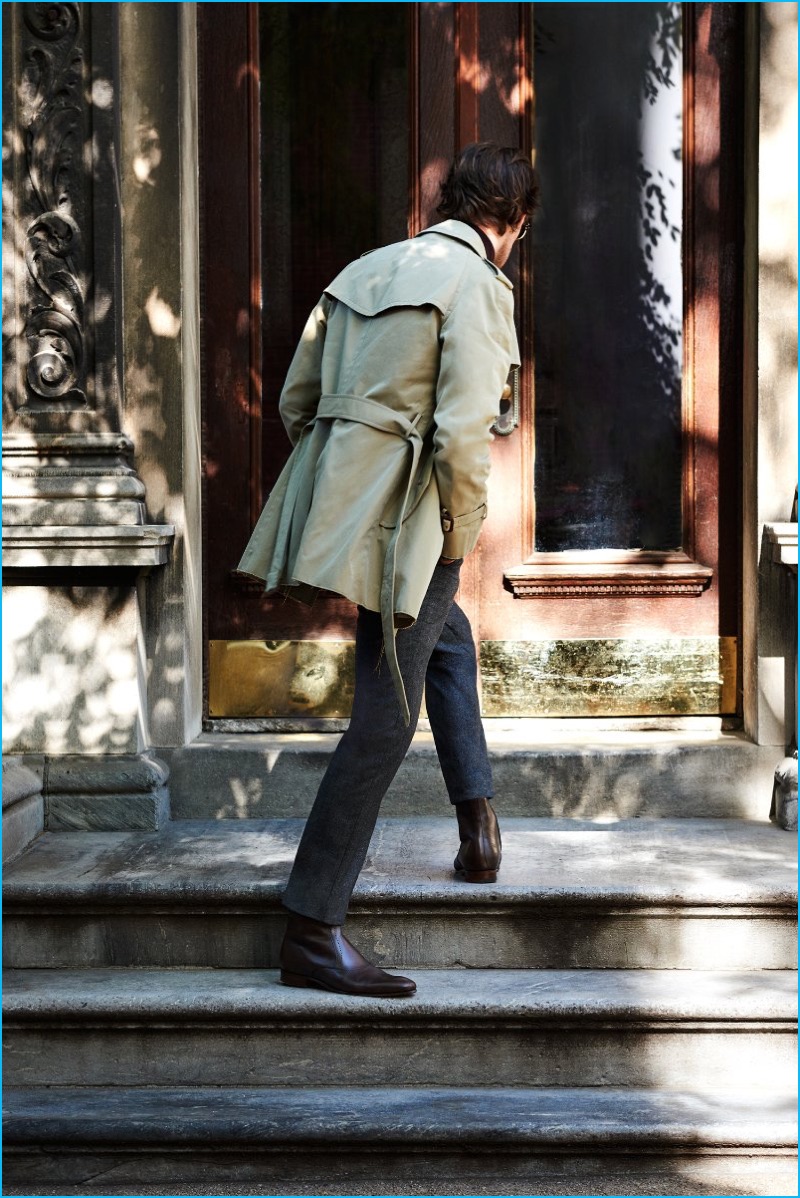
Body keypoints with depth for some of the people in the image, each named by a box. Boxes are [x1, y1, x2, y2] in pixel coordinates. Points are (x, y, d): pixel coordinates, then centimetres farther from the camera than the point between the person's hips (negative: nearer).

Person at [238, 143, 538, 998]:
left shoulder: (365, 270, 14)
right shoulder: (477, 285, -10)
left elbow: (296, 400, 16)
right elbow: (462, 432, -20)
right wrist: (461, 533, -6)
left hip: (337, 500, 9)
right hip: (405, 518, -9)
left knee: (448, 639, 30)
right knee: (386, 717, -3)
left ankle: (477, 818, 33)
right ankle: (311, 930, 0)